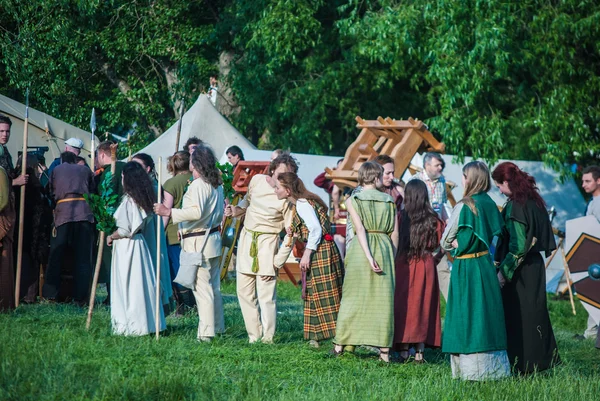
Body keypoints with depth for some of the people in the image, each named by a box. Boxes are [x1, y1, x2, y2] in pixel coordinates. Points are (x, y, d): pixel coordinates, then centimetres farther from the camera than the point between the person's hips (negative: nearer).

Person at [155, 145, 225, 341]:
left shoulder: (198, 185, -17)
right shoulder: (217, 184, 13)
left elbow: (196, 212, -27)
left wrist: (168, 212, -25)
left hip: (198, 243, -10)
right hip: (213, 238, 10)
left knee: (202, 287, -7)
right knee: (213, 287, 16)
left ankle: (206, 332, -7)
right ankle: (217, 327, 23)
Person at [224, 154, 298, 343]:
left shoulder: (287, 198, -13)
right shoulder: (257, 180, 2)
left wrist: (278, 260, -16)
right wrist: (237, 210, 2)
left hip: (267, 242, -6)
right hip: (246, 238, 6)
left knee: (266, 295, -9)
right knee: (244, 291, 7)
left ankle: (267, 338, 0)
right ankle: (254, 336, 14)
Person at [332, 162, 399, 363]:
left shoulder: (353, 201, 0)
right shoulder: (389, 201, 6)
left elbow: (360, 229, -11)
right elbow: (395, 233, 4)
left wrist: (369, 257, -16)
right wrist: (392, 258, 13)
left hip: (360, 248, -1)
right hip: (385, 248, 1)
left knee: (353, 297, 7)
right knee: (383, 299, 4)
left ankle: (340, 344, 10)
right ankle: (384, 349, 3)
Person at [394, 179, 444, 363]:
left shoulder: (400, 217, -7)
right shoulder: (433, 219, -4)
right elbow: (442, 245, -2)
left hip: (402, 266, -1)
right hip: (426, 267, 1)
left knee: (402, 306, 7)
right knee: (423, 306, 8)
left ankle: (403, 350, 5)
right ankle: (419, 351, 7)